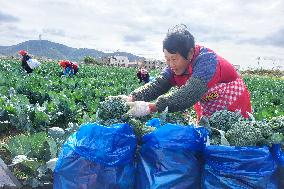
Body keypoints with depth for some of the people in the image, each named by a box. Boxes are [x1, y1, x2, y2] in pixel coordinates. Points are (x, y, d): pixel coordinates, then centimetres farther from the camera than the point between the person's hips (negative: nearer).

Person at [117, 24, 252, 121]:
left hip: (233, 109, -6)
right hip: (207, 111, 6)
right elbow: (157, 86, -20)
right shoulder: (175, 65, -9)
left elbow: (188, 95, -45)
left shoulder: (206, 60, -32)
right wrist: (132, 98, -37)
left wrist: (150, 107, -52)